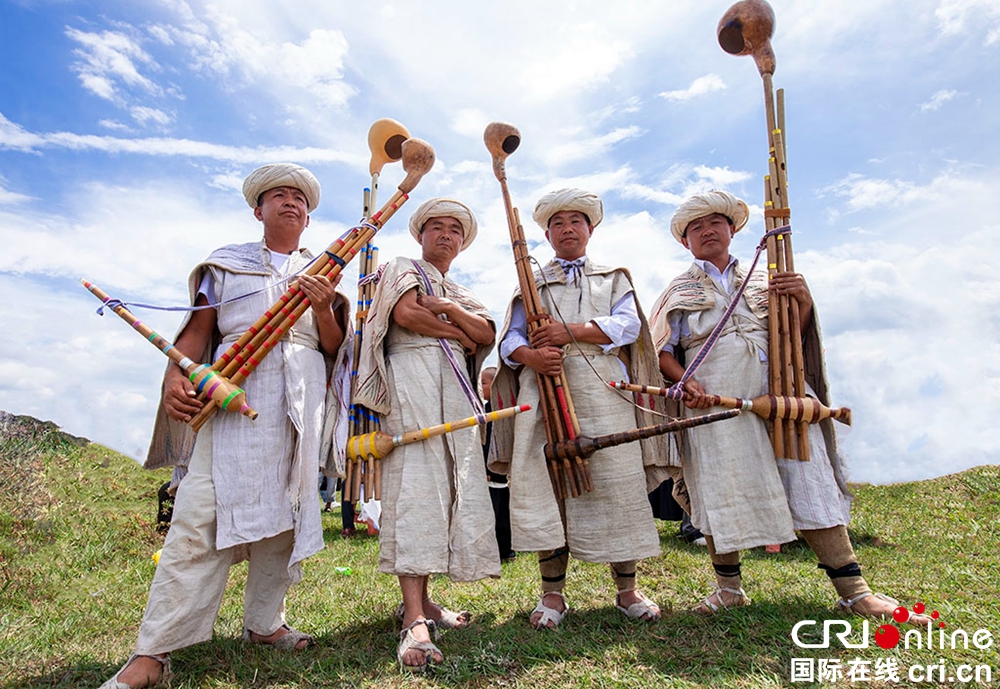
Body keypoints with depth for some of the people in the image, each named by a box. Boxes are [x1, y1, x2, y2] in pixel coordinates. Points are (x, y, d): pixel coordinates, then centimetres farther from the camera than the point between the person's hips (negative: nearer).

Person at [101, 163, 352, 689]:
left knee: (286, 511, 4)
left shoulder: (324, 274, 20)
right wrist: (176, 378, -10)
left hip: (302, 403, 3)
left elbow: (335, 348, 12)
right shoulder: (225, 263, 17)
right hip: (232, 395, -2)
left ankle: (263, 621, 20)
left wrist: (324, 309, -7)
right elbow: (196, 331, 8)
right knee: (202, 514, -10)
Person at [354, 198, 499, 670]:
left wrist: (450, 309, -5)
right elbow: (405, 314, -7)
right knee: (415, 481, -17)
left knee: (451, 485, -1)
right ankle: (414, 620, -20)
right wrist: (459, 331, 2)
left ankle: (420, 599, 8)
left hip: (455, 384, 7)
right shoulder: (404, 268, 15)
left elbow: (487, 333, 11)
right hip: (412, 375, -6)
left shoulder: (461, 292, 30)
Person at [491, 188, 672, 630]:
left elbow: (628, 325, 2)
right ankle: (552, 593, 8)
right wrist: (532, 356, -16)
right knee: (543, 486, -5)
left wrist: (571, 331, -11)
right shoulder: (531, 283, 20)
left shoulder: (614, 279, 21)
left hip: (604, 393, 0)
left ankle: (627, 590, 14)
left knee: (617, 485, -1)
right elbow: (510, 340, 8)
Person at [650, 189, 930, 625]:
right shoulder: (680, 291, 15)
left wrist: (803, 302, -1)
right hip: (714, 401, -1)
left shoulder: (764, 280, 21)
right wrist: (685, 382, -10)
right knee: (722, 492, -2)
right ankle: (729, 588, 14)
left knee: (809, 483, -2)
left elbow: (793, 338, 19)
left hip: (778, 392, 2)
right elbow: (662, 350, 8)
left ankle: (853, 590, 6)